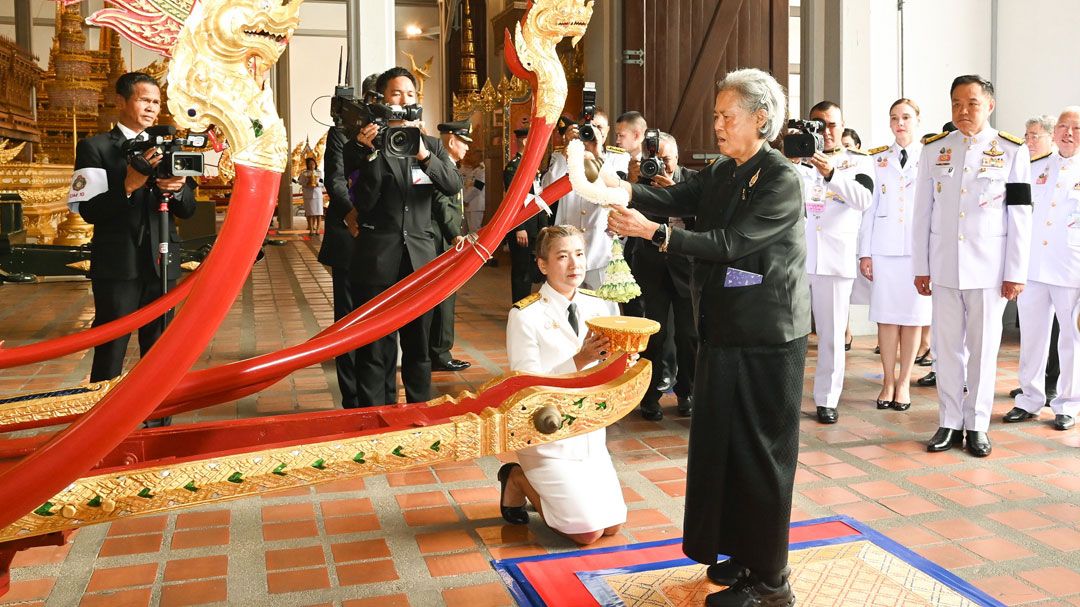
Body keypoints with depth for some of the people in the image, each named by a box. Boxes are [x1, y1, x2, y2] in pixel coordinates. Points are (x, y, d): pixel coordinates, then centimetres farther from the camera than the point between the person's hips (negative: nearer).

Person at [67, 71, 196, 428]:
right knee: (109, 357, -1)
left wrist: (177, 190, -12)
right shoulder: (95, 148, -1)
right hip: (118, 265, -4)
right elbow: (89, 211, -9)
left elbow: (188, 210, 9)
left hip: (161, 264, 5)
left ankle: (158, 427, 21)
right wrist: (128, 185, -23)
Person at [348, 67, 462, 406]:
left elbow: (454, 185, -6)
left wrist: (424, 155, -21)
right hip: (377, 259, -3)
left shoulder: (431, 145, 10)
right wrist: (371, 153, -18)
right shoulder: (367, 143, 0)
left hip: (420, 258, 3)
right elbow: (363, 202, -9)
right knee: (375, 349, 2)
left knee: (418, 345, 13)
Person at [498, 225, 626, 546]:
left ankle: (538, 481, 26)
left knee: (613, 524, 5)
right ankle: (519, 479, 14)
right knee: (588, 531, -8)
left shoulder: (596, 306, 2)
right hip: (546, 435, -6)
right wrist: (579, 360, -31)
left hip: (590, 431, 6)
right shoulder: (525, 315, -15)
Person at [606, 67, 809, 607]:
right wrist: (623, 190, -19)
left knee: (759, 451, 1)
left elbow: (730, 242, -22)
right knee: (721, 442, 14)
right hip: (725, 330, 8)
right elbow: (673, 199, -1)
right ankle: (739, 551, 30)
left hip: (766, 339, -8)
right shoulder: (721, 174, 12)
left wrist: (651, 232, -26)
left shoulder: (781, 181, -13)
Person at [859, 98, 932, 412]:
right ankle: (888, 381, 11)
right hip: (884, 246, 1)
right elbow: (870, 207, 8)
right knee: (886, 315, 2)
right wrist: (865, 252, 2)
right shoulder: (878, 159, 10)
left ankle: (904, 382, 11)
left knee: (913, 316, 2)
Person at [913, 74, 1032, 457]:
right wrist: (921, 267, 4)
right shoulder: (934, 150, 5)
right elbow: (923, 213, 6)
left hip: (988, 267, -2)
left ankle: (976, 425, 17)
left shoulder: (1012, 151, -1)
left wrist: (1015, 273, -6)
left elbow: (1020, 217, -2)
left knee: (983, 348, 6)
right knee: (947, 347, 7)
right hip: (944, 265, 2)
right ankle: (949, 422, 17)